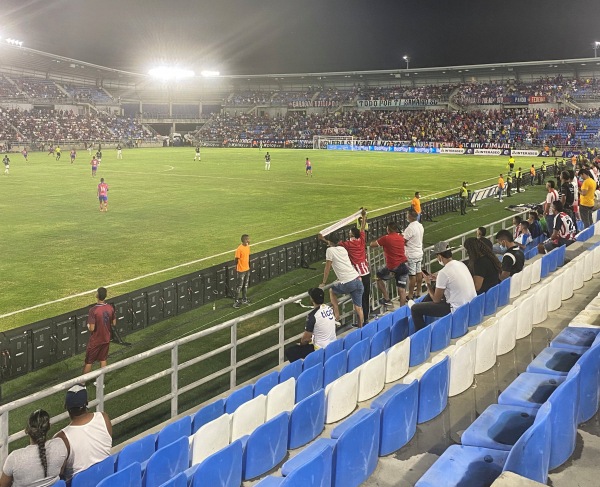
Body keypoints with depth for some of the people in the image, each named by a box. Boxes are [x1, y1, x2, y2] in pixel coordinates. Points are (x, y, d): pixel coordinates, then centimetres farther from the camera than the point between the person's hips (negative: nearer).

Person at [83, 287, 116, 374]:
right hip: (106, 339, 4)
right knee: (103, 360, 18)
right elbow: (114, 323, 2)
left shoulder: (93, 310, -25)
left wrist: (88, 326, -3)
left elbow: (91, 328, -24)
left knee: (89, 362, 10)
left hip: (95, 341, -4)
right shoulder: (110, 308, -9)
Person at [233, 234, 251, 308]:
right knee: (240, 286, -1)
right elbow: (237, 259, -15)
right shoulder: (239, 249, -22)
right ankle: (237, 301, 7)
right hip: (241, 270, -8)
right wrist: (236, 268, -11)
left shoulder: (248, 246, 3)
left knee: (245, 285, 17)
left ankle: (244, 299, 29)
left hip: (247, 269, 8)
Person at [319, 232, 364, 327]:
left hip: (348, 284, -6)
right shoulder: (343, 249, 17)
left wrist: (323, 283, 12)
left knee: (332, 291, 24)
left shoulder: (330, 250, -1)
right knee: (358, 307, 12)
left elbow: (327, 268, 3)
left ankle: (336, 316, 19)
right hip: (358, 280, 6)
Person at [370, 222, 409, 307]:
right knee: (402, 289, 6)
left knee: (379, 276, 22)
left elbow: (371, 245, -2)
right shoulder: (401, 238, 9)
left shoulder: (386, 238, -8)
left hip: (392, 266, -5)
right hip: (403, 265, 5)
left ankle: (386, 299, 18)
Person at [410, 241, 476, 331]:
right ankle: (421, 304, 49)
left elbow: (436, 299, -10)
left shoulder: (443, 273, -21)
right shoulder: (461, 264, 2)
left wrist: (428, 283, 4)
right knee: (435, 289, 30)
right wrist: (437, 279, 19)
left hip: (457, 309, -9)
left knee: (415, 309, 0)